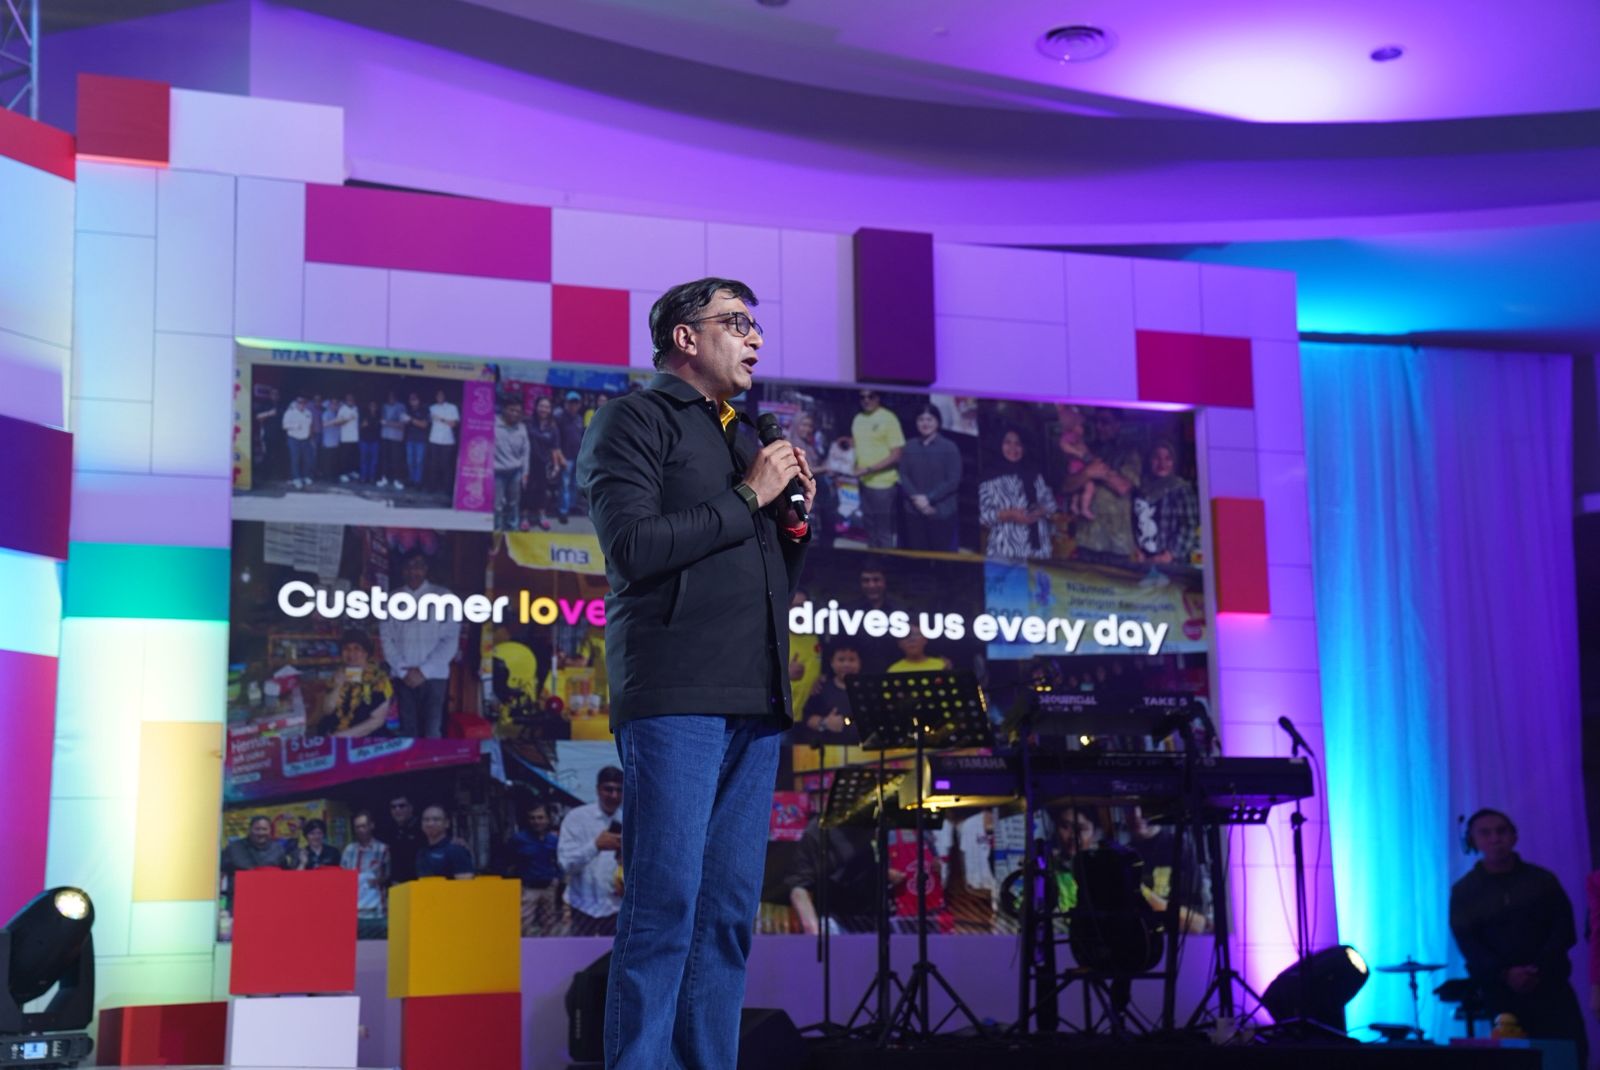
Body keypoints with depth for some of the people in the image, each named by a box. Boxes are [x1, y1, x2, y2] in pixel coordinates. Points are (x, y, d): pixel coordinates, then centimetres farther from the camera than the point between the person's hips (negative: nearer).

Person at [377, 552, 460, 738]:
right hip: (402, 677, 2)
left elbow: (451, 639, -2)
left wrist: (424, 671, -7)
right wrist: (403, 671, -6)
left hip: (434, 676, -2)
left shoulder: (443, 596, 3)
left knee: (432, 733, -6)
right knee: (408, 732, 1)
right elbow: (386, 638, 6)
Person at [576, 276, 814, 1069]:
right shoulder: (636, 419, 3)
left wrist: (794, 518, 8)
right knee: (667, 900, -11)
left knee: (729, 911, 5)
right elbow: (633, 547, -11)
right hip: (675, 694, -7)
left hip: (755, 700, 7)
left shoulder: (751, 439, 24)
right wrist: (746, 499, -6)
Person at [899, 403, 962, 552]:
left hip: (941, 512, -3)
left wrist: (929, 499, -15)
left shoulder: (949, 447, -4)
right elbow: (903, 475, 6)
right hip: (914, 511, 3)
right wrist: (916, 498, -11)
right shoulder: (910, 446, 7)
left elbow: (953, 480, -9)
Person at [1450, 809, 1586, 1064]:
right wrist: (1505, 974, -19)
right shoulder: (1463, 891, 6)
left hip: (1551, 986, 1)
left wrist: (1539, 968, -14)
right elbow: (1467, 943, -3)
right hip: (1502, 992, -1)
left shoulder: (1543, 879, 11)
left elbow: (1565, 928, 3)